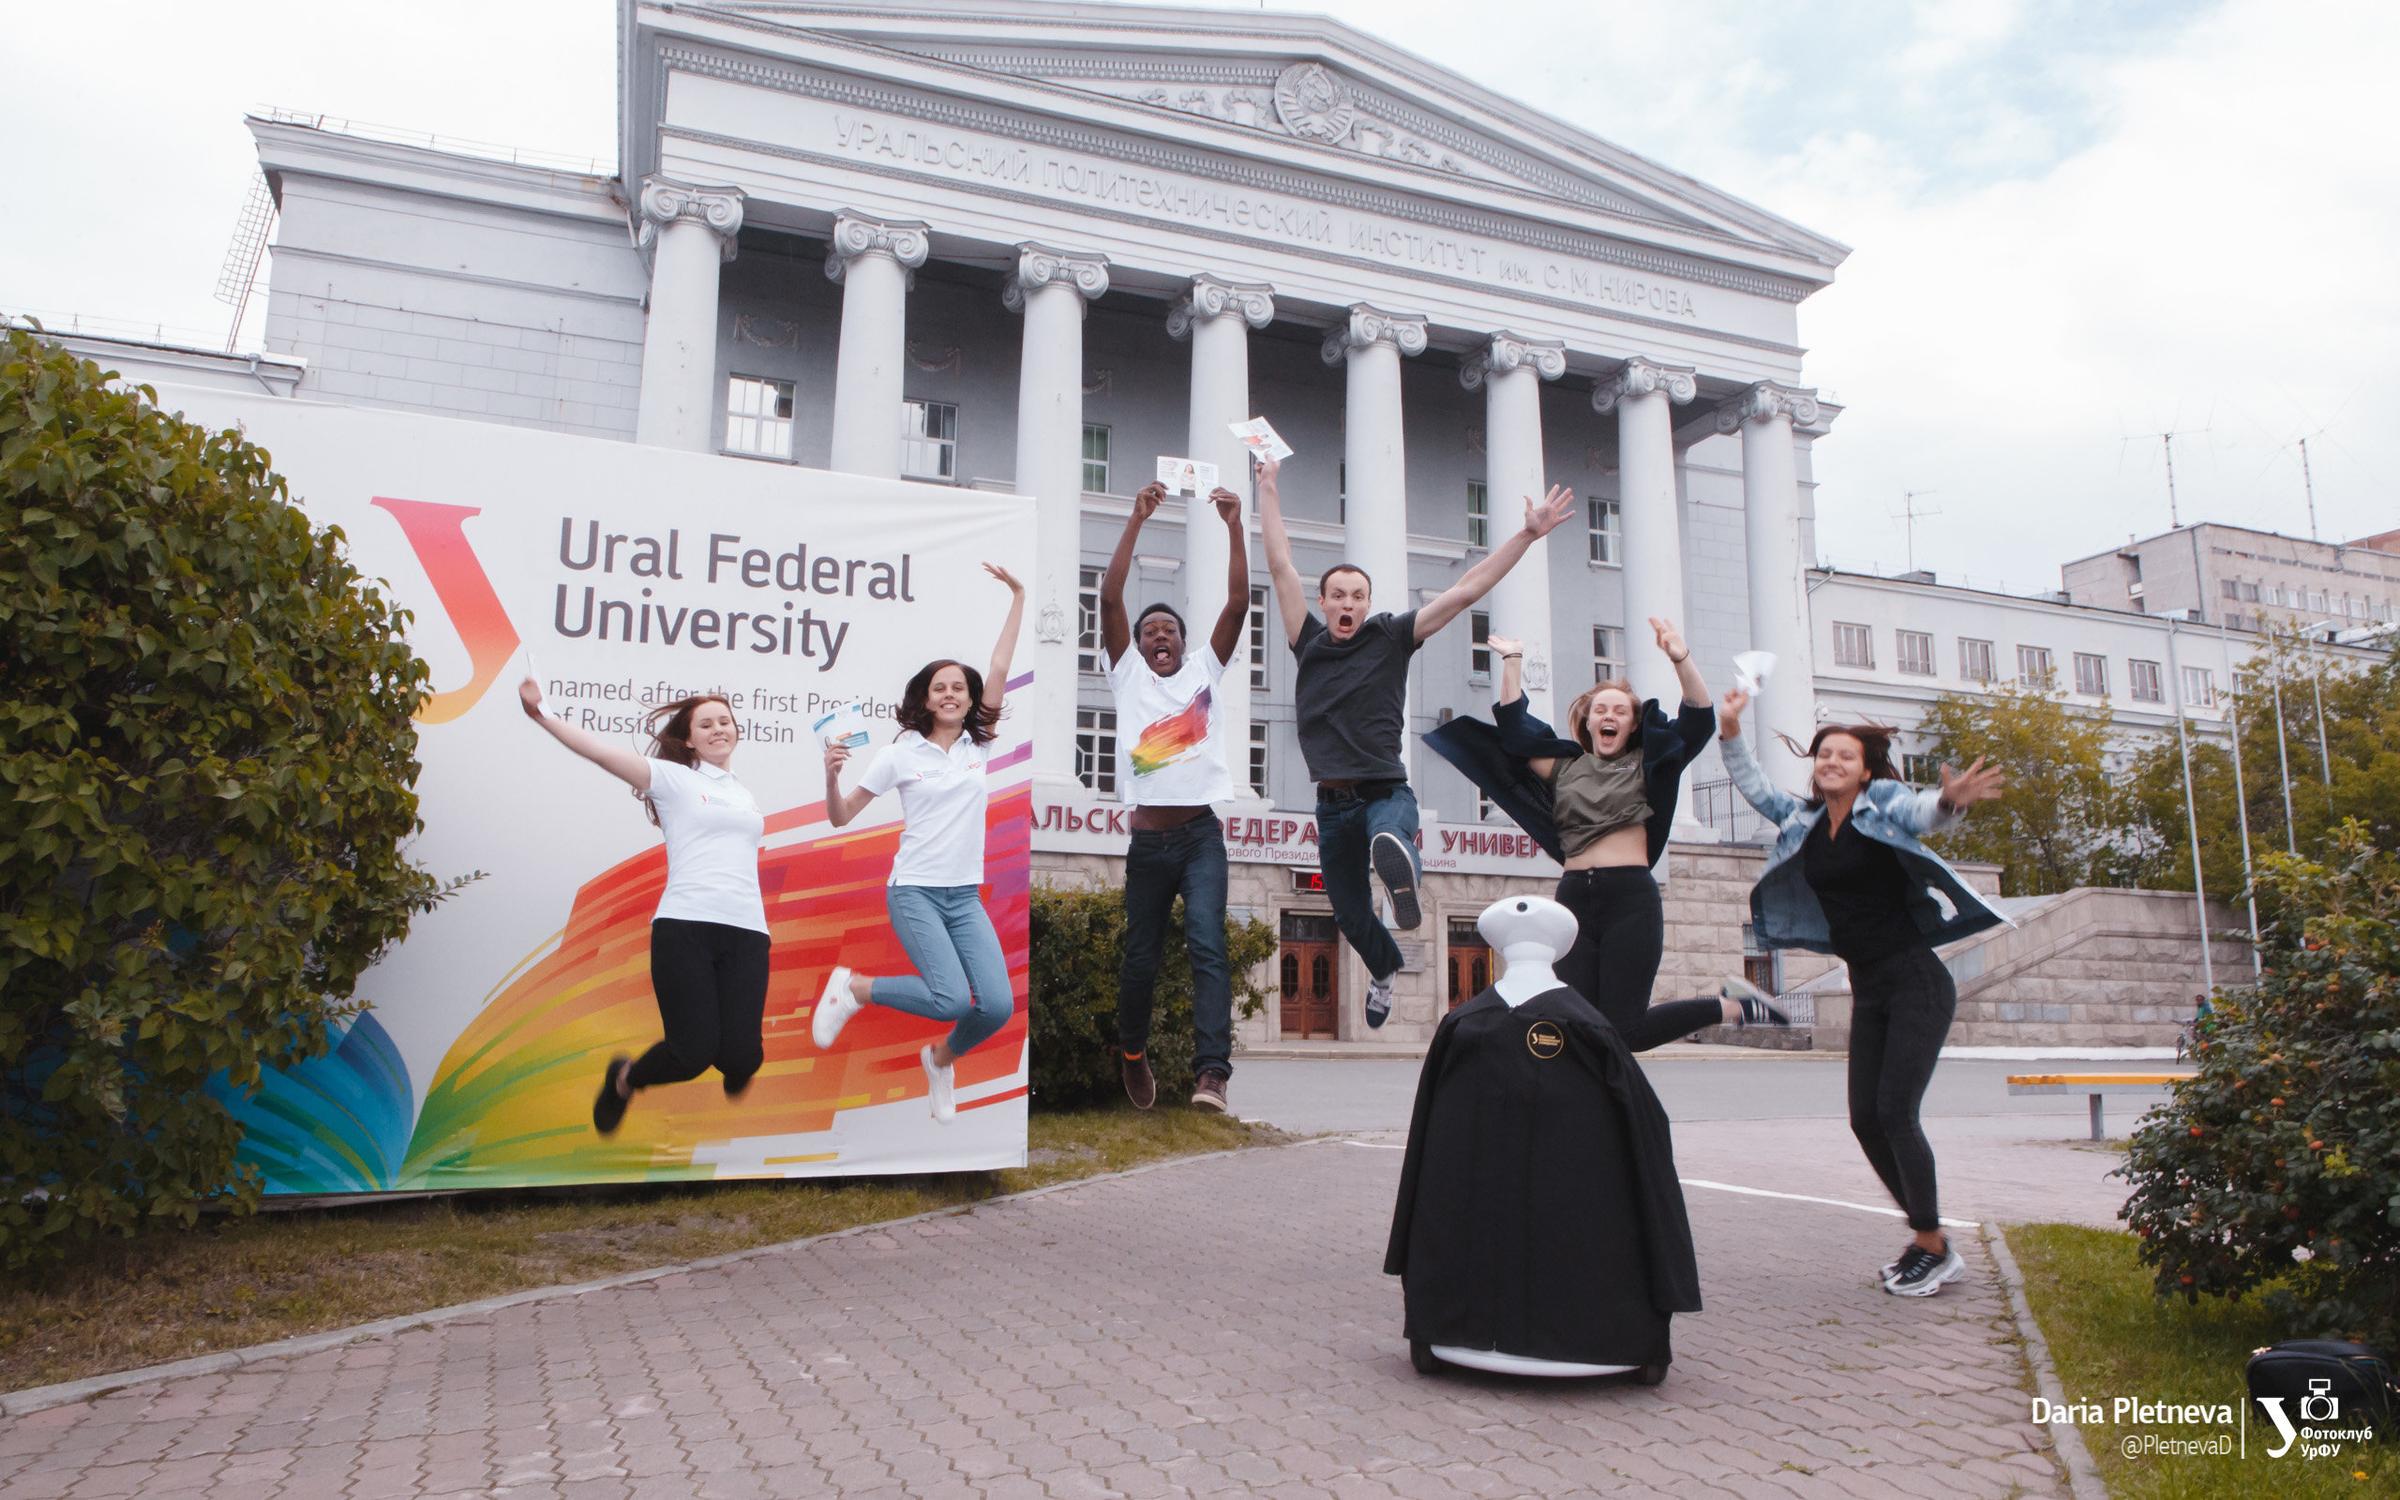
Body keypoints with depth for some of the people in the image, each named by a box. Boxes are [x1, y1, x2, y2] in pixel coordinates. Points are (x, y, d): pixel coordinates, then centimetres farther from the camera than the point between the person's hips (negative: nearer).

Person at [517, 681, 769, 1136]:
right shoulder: (674, 778, 7)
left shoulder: (746, 795, 24)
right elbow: (602, 752, -5)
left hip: (746, 933, 4)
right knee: (693, 1051, -11)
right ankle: (624, 1079, 23)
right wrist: (540, 714, -13)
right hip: (685, 927, -4)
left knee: (741, 1055, -9)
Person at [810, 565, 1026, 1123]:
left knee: (998, 1006, -10)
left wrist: (1018, 597, 1)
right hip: (915, 892, -4)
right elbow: (840, 817, 1)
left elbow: (998, 670, 3)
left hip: (966, 896, 4)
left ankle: (941, 1058, 22)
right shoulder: (900, 754, -2)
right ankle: (852, 987, 6)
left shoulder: (978, 744, 6)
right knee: (951, 999, -21)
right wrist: (832, 774, -18)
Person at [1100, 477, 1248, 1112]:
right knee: (1141, 957, 8)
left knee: (1207, 945, -16)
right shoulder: (1129, 674, 11)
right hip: (1148, 839, 1)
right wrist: (1137, 520, -7)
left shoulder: (1204, 672, 13)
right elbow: (1110, 597, -1)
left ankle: (1211, 1070, -22)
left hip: (1201, 834, -1)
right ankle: (1133, 1053, 33)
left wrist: (1234, 526, -8)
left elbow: (1237, 604, 1)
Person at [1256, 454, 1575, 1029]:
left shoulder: (1391, 638, 1)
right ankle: (1387, 968, 47)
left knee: (1388, 844, -47)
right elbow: (1280, 565, 8)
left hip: (1387, 793, -3)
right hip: (1331, 804, 3)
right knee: (1351, 917, 22)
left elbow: (1466, 589, -1)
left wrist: (1528, 534, -4)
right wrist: (1268, 486, 10)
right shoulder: (1309, 644, 6)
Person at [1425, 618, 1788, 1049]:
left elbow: (1700, 721, -2)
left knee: (1623, 1030, -10)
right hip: (1574, 899, 3)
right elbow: (1512, 726, 12)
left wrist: (1681, 660, -16)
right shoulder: (1564, 768, 17)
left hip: (1631, 898, -3)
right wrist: (1513, 662, 6)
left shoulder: (1645, 767, 10)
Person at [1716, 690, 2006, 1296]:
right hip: (1867, 991, 6)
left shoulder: (1883, 804, -9)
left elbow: (1923, 812, -29)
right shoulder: (1804, 819, 7)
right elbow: (1754, 785, 16)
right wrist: (1730, 731, 1)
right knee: (1865, 1118, 3)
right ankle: (1929, 1237, 19)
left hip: (1916, 982, -6)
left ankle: (1933, 1246, 5)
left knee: (1895, 1112, -12)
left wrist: (1950, 801, -52)